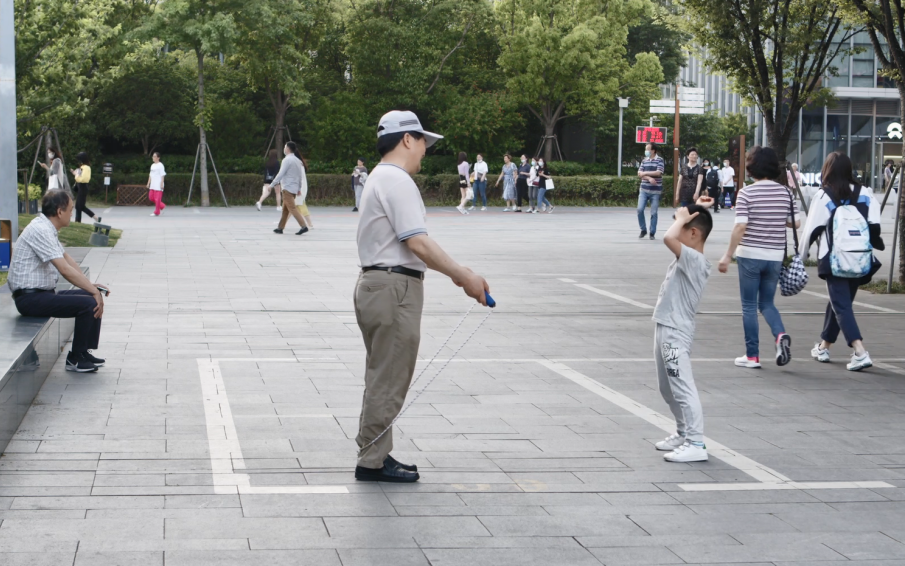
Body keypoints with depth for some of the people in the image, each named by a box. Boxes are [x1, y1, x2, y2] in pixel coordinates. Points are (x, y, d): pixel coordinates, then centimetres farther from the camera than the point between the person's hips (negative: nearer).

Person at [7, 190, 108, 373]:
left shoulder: (47, 228, 12)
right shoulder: (41, 231, -20)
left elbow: (67, 259, 18)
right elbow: (65, 270, -24)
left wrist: (91, 286, 11)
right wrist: (93, 290, -18)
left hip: (43, 293, 10)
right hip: (30, 298, -10)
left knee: (95, 295, 8)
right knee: (88, 303, -20)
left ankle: (85, 351, 11)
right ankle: (75, 359, -7)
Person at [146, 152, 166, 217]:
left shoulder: (160, 165, -7)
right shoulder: (152, 165, 17)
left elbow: (162, 175, -10)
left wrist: (162, 183, -16)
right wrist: (148, 183, 17)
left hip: (158, 185, -8)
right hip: (152, 184, 8)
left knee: (157, 198, -7)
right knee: (151, 197, 6)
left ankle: (156, 212, 0)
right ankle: (162, 206, 20)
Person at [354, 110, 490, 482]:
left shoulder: (381, 179, 19)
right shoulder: (397, 180, -14)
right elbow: (418, 243, -22)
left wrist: (455, 272, 16)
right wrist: (464, 277, -17)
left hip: (376, 284, 11)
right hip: (395, 288, -11)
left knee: (382, 379, 17)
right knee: (389, 381, -5)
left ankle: (373, 456, 23)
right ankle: (374, 462, 0)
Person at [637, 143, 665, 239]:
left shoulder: (659, 160, -3)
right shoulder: (644, 160, 9)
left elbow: (659, 173, -15)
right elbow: (639, 174, 3)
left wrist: (645, 173, -8)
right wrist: (649, 178, -15)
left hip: (655, 191, -4)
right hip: (644, 190, 4)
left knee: (653, 212, 1)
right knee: (640, 209, -6)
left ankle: (652, 233, 10)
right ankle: (643, 230, 10)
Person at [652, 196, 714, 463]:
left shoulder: (694, 260, -20)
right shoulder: (687, 258, 8)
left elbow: (668, 238, -37)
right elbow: (673, 238, 27)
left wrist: (682, 218, -20)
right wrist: (695, 210, 14)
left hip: (676, 334, -11)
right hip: (666, 330, 11)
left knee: (682, 388, -10)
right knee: (669, 389, 20)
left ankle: (696, 444, -9)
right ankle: (684, 434, 31)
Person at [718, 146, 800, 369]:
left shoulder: (747, 193, -11)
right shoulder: (785, 193, 1)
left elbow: (740, 227, -15)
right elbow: (795, 223, 6)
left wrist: (728, 256, -10)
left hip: (750, 255, -4)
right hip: (775, 256, 4)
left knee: (749, 306, 6)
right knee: (767, 303, 17)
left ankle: (752, 355, 8)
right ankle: (781, 335, -9)